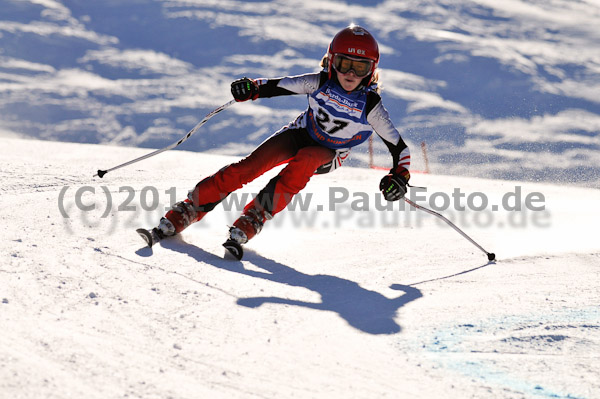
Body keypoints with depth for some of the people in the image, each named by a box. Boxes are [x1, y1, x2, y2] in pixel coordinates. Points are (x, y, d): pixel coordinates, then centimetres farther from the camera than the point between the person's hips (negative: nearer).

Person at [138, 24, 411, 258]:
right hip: (301, 133, 1)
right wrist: (252, 88, -33)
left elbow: (399, 146, -16)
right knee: (250, 166, -21)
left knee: (303, 161, -36)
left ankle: (246, 227, -37)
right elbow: (281, 86, -13)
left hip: (327, 155, -1)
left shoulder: (371, 106, -22)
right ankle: (175, 220, -20)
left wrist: (400, 176, -32)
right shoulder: (320, 83, -18)